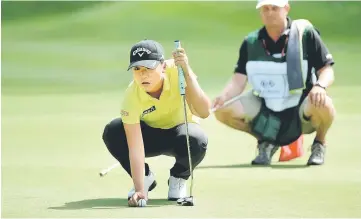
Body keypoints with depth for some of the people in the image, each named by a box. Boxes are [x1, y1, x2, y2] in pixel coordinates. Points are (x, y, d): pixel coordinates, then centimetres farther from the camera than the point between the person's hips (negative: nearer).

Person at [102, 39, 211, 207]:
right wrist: (140, 190, -43)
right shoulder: (132, 97, -29)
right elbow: (135, 147, -33)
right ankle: (145, 178, 0)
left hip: (180, 131, 0)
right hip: (150, 135, 1)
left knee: (196, 140, -37)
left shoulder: (176, 71, -29)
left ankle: (178, 178, 0)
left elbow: (203, 112, -39)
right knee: (112, 133, -28)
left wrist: (187, 71, -47)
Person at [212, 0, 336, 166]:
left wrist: (320, 86, -32)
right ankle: (266, 141, 11)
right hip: (265, 110, 4)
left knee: (322, 104, -37)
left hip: (302, 109, -3)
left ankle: (319, 143, 0)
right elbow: (238, 82, -3)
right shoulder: (250, 42, 0)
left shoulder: (305, 33, -9)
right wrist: (223, 97, -26)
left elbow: (327, 70, -8)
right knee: (223, 112, -17)